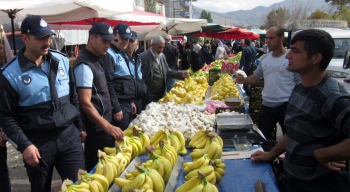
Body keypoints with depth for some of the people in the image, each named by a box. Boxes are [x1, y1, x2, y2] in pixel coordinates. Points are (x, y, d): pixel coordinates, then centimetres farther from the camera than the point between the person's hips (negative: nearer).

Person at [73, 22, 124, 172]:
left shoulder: (96, 60, 11)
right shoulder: (85, 65, -18)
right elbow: (85, 103, -24)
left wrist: (108, 125, 16)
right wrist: (108, 126, -29)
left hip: (102, 125, 9)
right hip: (96, 128, -9)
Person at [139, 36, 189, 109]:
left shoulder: (162, 56, 10)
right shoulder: (143, 57, -13)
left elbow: (167, 71, 14)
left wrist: (181, 74, 0)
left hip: (161, 93, 7)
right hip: (149, 95, -7)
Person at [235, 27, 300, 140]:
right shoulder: (264, 58, 7)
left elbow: (300, 84, -8)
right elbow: (255, 77, 13)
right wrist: (243, 80, -8)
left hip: (286, 105, -5)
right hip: (267, 105, 5)